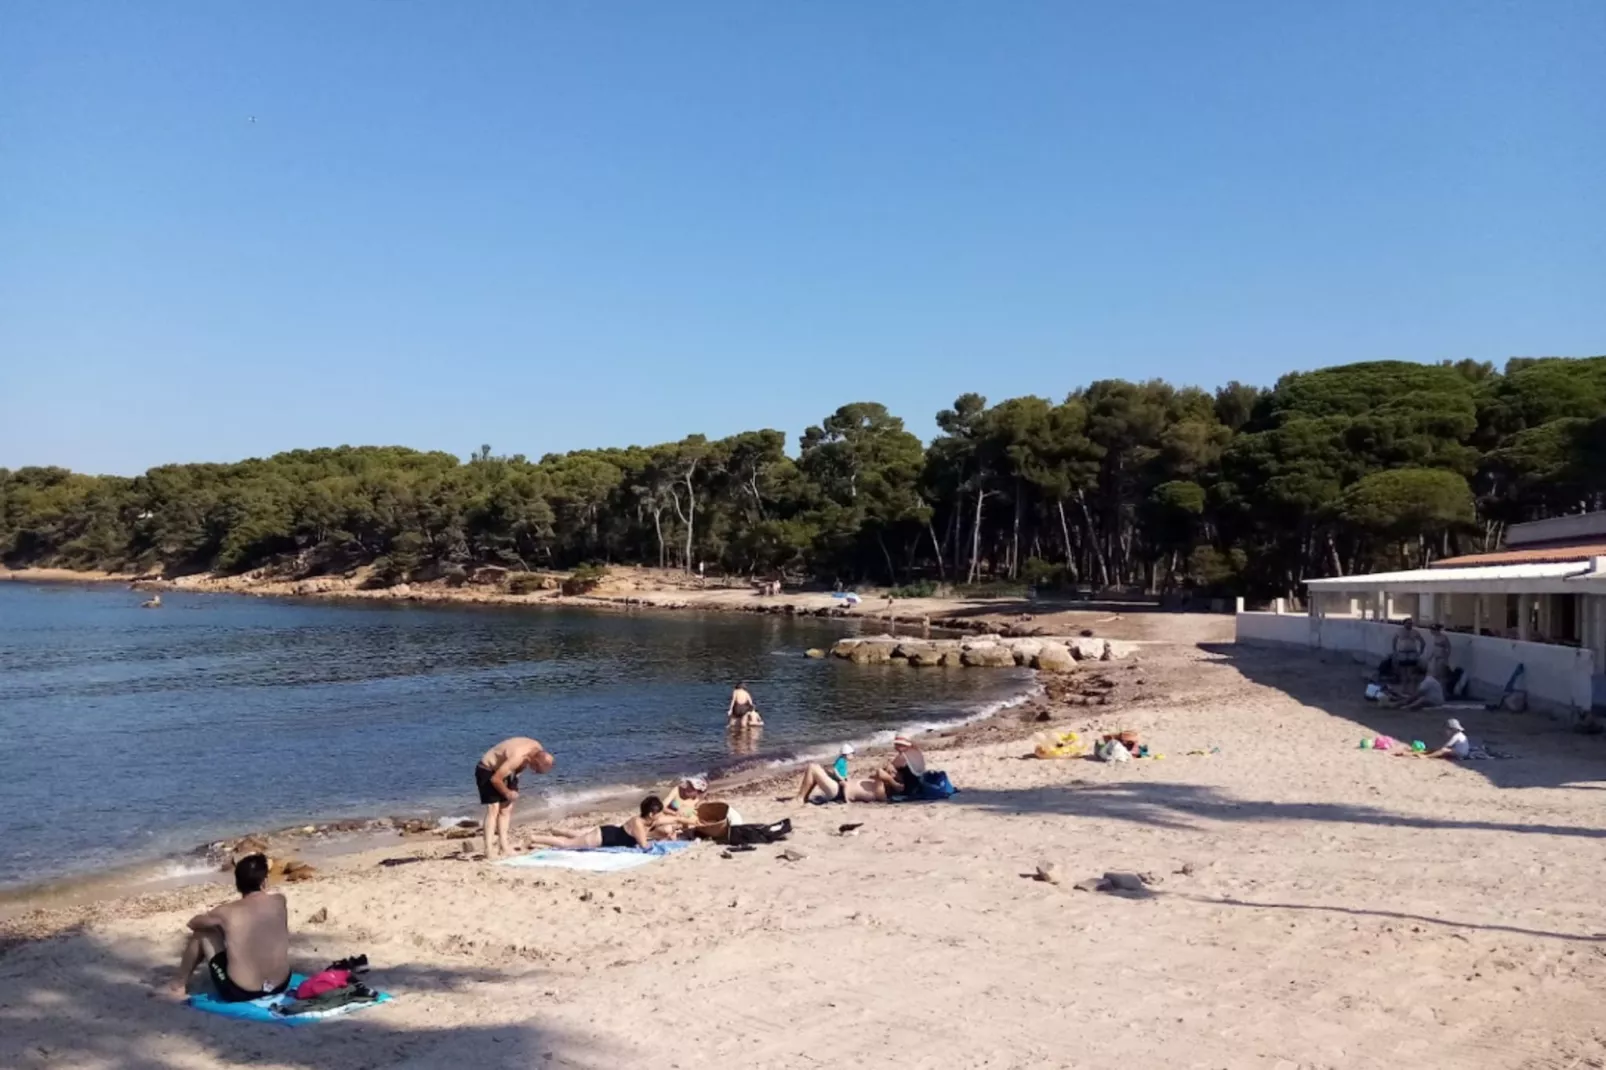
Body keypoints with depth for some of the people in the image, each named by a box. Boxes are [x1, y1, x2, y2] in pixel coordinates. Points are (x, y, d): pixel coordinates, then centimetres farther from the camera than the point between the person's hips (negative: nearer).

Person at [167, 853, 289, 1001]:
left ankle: (180, 983, 34)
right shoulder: (279, 901, -6)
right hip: (281, 986, 3)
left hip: (238, 993, -3)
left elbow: (193, 923, 11)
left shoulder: (227, 912, -11)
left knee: (202, 932, 15)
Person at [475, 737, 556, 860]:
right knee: (493, 808, -16)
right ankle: (489, 850, -20)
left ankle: (504, 846, 9)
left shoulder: (538, 750, -12)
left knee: (506, 808, 5)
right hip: (488, 771, -8)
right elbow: (495, 779, -31)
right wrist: (507, 793, -17)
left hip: (503, 770, 8)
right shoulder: (517, 757, -38)